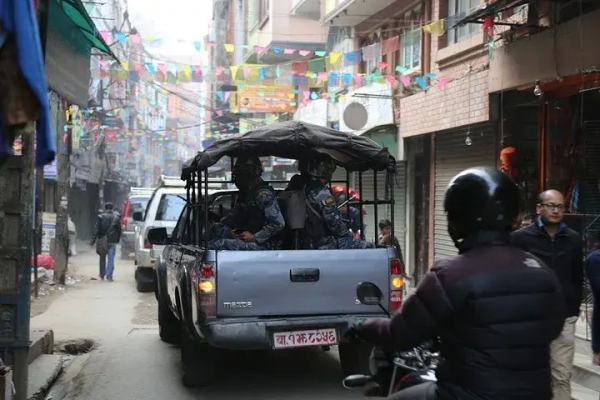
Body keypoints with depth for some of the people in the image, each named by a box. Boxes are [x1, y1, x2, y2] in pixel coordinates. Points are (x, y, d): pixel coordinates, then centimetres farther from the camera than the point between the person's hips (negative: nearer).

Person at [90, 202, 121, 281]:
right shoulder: (116, 217, 2)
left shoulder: (100, 217, -2)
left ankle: (102, 275, 22)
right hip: (112, 241, 0)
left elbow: (96, 230, -6)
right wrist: (117, 239, 16)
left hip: (102, 241, 0)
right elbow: (119, 230, 6)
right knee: (111, 258, -1)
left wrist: (93, 240, -5)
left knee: (102, 258, 14)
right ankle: (109, 276, -9)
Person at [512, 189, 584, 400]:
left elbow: (578, 278, 15)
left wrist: (574, 308, 9)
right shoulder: (521, 238, -3)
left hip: (564, 319, 3)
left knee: (562, 376, 3)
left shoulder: (574, 239, 8)